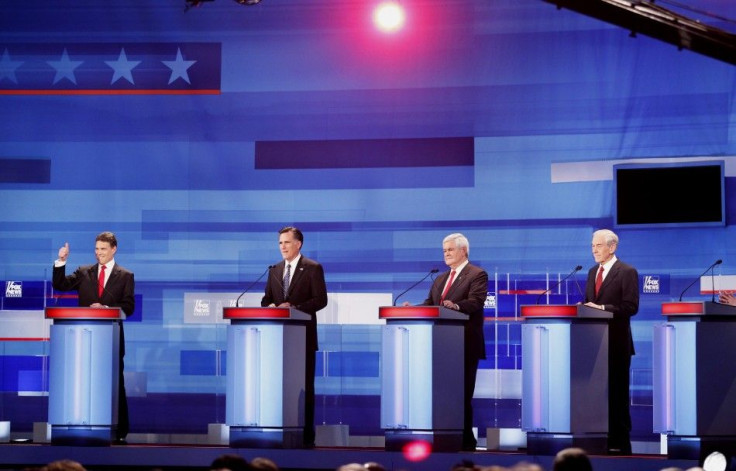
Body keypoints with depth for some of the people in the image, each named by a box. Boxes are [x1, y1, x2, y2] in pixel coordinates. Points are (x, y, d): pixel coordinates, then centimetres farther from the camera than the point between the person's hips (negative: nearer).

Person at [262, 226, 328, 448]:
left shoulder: (313, 268, -2)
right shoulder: (275, 270, 14)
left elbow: (320, 299, -9)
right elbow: (266, 299, 16)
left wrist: (294, 308, -19)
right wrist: (270, 306, -8)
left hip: (303, 335, -5)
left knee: (304, 385, -1)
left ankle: (306, 434, 3)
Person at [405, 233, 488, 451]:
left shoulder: (477, 275, -3)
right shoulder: (440, 279, 22)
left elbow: (475, 302, -18)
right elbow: (429, 304, 16)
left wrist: (456, 306, -37)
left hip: (465, 344, -7)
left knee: (462, 392, -7)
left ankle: (465, 439, -2)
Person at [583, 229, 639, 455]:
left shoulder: (627, 272, -6)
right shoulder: (592, 272, 16)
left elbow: (631, 307, -13)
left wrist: (602, 308, -20)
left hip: (616, 342, -6)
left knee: (617, 392, -2)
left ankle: (619, 442, 3)